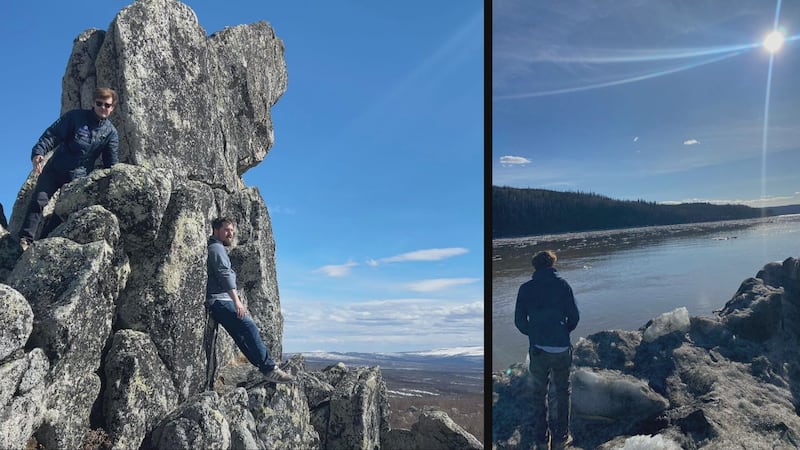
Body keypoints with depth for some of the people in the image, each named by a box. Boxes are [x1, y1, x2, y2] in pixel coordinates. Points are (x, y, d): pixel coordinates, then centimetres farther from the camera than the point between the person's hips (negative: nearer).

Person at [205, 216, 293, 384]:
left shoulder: (216, 248, 26)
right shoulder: (217, 248, -6)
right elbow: (224, 274, -17)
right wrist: (236, 301, -24)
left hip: (215, 302, 11)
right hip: (219, 300, -11)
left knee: (241, 335, 7)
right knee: (249, 326, -21)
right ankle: (269, 368, -25)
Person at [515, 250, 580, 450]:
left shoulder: (525, 288, -2)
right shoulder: (562, 285, -5)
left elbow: (519, 321, -1)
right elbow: (574, 316, -4)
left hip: (537, 349, 1)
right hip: (561, 348, -1)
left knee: (539, 393, 15)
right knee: (562, 392, 16)